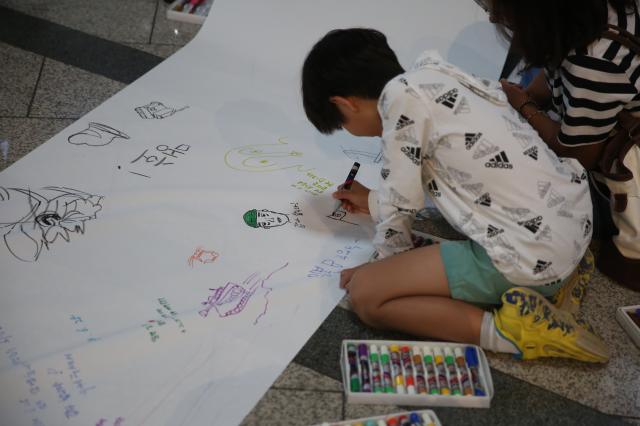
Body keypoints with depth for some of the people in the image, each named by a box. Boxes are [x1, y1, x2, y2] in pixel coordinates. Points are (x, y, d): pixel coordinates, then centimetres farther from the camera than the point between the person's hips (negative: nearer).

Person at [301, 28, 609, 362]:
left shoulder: (400, 95, -10)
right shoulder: (434, 77, 13)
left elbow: (401, 203, -6)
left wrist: (386, 264, 13)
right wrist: (374, 201, 36)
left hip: (530, 255, -9)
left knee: (364, 293, -3)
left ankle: (510, 331, -10)